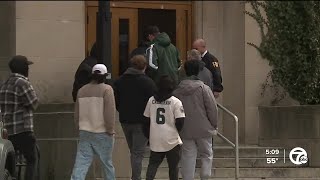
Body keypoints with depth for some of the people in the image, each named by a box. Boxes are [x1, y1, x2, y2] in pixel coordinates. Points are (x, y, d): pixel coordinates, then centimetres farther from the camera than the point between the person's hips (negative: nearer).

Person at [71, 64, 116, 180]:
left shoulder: (82, 90, 7)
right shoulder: (106, 90, -10)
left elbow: (77, 114, 14)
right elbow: (110, 113, -15)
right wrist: (110, 130, -5)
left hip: (84, 132, 4)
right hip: (102, 133, -4)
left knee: (81, 162, -1)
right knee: (107, 163, 10)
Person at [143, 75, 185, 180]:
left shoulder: (151, 100, 3)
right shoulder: (175, 102, -9)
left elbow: (147, 120, 8)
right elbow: (180, 122, -12)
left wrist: (148, 135, 20)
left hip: (155, 140, 3)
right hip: (171, 140, -3)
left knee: (153, 164, 10)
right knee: (173, 166, 8)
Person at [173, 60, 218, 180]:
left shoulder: (177, 90, 0)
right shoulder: (204, 88, -10)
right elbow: (212, 109, -10)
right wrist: (214, 125, 4)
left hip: (185, 131, 2)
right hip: (203, 129, -2)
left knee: (188, 156, 7)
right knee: (206, 155, 10)